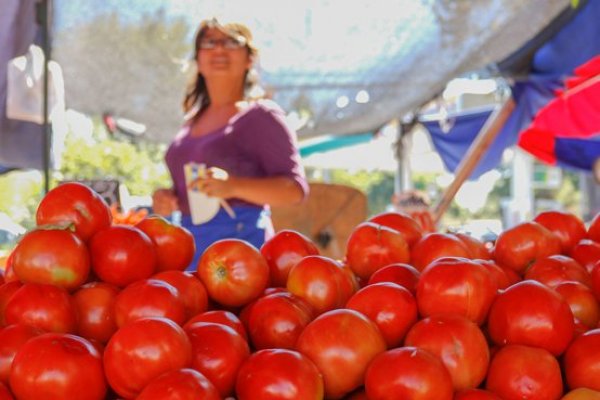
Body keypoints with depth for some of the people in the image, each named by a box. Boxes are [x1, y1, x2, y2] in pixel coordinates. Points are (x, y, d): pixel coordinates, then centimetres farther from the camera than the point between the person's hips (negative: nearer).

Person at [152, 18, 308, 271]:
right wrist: (168, 199, 6)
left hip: (239, 239, -6)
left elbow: (295, 189, -10)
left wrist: (234, 186, -24)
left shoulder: (260, 115, -3)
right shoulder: (191, 121, 17)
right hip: (189, 242, 6)